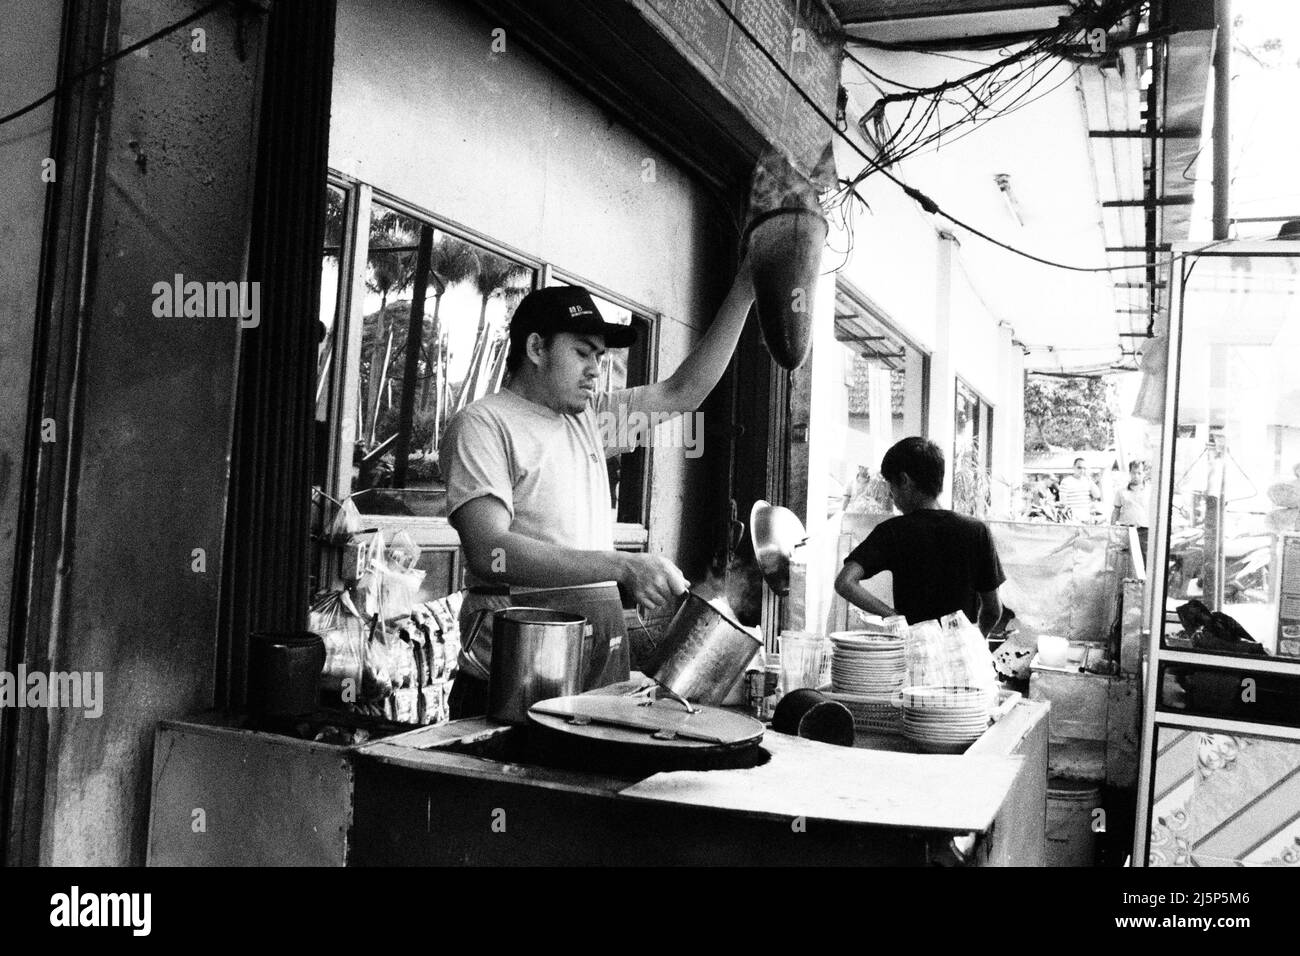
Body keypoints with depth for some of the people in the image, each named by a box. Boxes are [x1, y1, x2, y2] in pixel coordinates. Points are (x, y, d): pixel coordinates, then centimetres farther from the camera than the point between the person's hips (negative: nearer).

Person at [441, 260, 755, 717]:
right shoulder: (482, 424, -8)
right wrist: (623, 566, -25)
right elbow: (490, 553, -20)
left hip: (603, 661, 7)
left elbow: (684, 391, 17)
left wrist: (744, 289, 11)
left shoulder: (589, 416, 15)